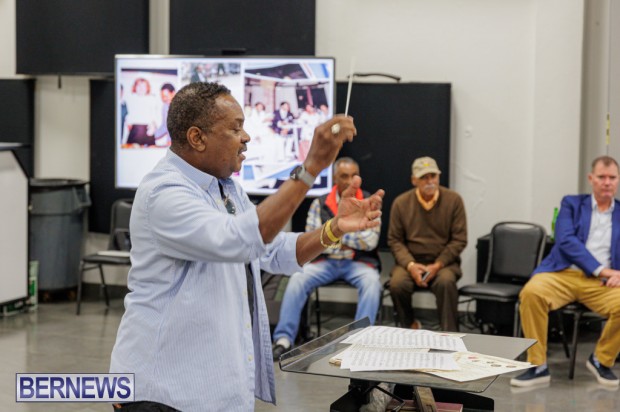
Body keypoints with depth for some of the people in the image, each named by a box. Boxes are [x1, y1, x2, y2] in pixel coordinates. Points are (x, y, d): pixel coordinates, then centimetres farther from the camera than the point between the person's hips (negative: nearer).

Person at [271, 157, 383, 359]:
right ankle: (284, 339, -23)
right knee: (297, 279, -25)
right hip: (325, 261, 1)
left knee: (371, 282, -33)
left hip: (358, 262, -1)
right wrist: (350, 240, -7)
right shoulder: (320, 204, 4)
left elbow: (370, 241, -9)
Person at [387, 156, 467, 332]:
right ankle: (410, 327, -2)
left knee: (446, 281, -34)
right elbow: (394, 240, 3)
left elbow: (459, 239, -1)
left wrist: (437, 265, -13)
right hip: (411, 261, 1)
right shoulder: (401, 203, 2)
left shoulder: (453, 200, -1)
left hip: (443, 262, -1)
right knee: (397, 283, -29)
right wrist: (410, 265, -14)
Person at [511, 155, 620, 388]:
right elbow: (565, 241, -4)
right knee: (531, 292, -32)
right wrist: (601, 269, -13)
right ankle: (538, 366, -19)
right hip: (564, 274, -1)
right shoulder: (572, 204, 13)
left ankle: (601, 360, -1)